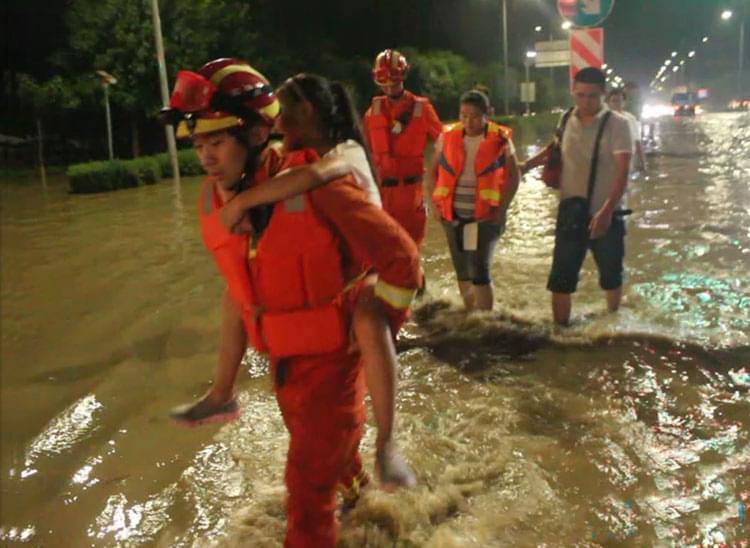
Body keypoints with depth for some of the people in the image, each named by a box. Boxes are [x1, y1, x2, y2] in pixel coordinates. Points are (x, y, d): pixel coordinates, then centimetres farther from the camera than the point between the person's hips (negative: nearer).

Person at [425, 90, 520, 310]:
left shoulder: (500, 139, -6)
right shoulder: (447, 136, 1)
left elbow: (513, 175, -1)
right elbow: (433, 171, 11)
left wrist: (502, 209, -9)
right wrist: (435, 202, 1)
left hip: (485, 216, -4)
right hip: (454, 215, 4)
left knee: (479, 271, -12)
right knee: (462, 271, 12)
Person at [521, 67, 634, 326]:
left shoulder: (617, 124, -12)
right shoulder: (567, 121, 1)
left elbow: (623, 172, -22)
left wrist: (606, 210, -34)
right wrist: (526, 165, 15)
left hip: (606, 215, -3)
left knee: (611, 278, 15)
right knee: (560, 280, 2)